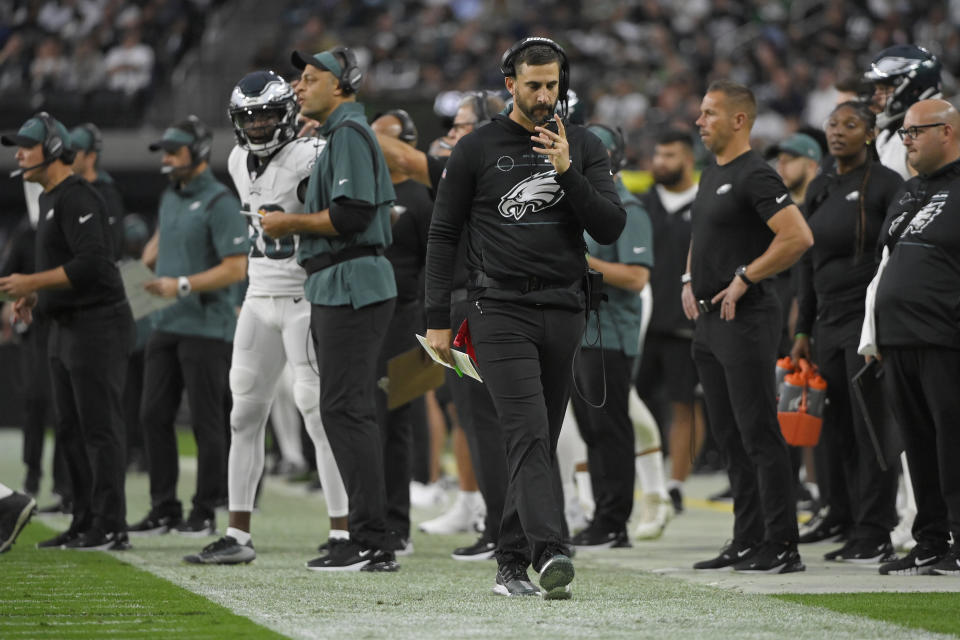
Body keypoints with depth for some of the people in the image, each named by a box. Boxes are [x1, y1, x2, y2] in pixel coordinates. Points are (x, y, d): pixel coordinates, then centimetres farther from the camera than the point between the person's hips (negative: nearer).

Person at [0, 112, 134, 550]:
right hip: (65, 329, 11)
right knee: (70, 430, 12)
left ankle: (110, 528, -8)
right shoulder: (50, 199, 17)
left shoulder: (77, 199, -15)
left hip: (98, 325, -11)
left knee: (99, 428, -9)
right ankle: (85, 524, 17)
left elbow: (90, 263, -25)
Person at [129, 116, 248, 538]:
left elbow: (236, 268, -17)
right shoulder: (171, 197, 14)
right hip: (167, 325, 8)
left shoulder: (219, 203, -11)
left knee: (205, 421, -3)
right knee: (154, 415, 4)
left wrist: (182, 285, -21)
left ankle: (205, 513, 3)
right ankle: (164, 508, 9)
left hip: (206, 327, -8)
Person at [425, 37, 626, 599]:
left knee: (540, 442, 7)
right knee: (529, 433, -18)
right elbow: (444, 235, 6)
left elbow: (611, 227, 0)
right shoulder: (477, 148, 3)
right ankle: (551, 552, -30)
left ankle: (512, 564, 15)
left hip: (564, 313, 3)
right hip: (501, 309, -3)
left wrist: (567, 171, -13)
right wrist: (438, 320, 2)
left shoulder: (585, 147, 9)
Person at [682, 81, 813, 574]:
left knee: (759, 435, -9)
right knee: (729, 437, 11)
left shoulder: (755, 175, -13)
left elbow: (798, 237, -24)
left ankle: (781, 547, -8)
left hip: (745, 320, -10)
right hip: (709, 320, 10)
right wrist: (690, 281, 15)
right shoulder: (711, 174, 16)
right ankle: (747, 542, 16)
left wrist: (744, 278, -18)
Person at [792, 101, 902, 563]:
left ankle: (875, 534, -4)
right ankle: (842, 513, 24)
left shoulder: (886, 184, -6)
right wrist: (803, 331, 19)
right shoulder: (819, 190, 15)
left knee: (871, 427, -6)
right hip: (830, 324, 7)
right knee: (836, 426, 10)